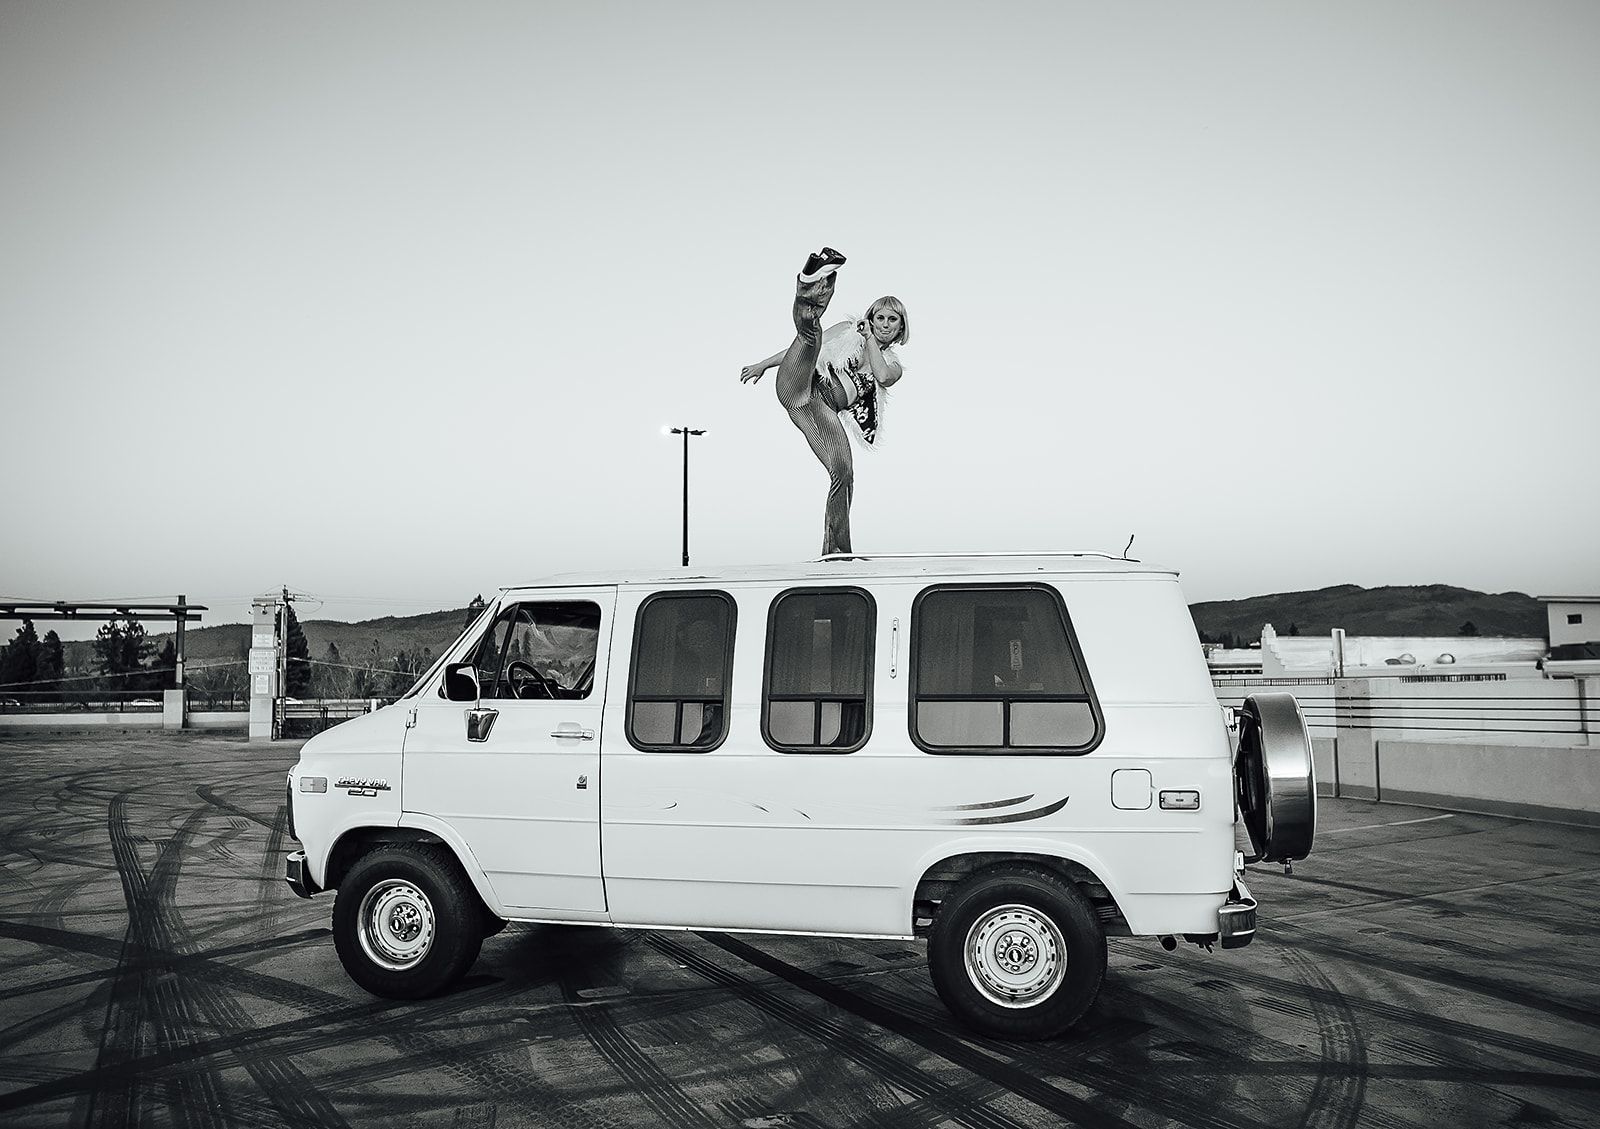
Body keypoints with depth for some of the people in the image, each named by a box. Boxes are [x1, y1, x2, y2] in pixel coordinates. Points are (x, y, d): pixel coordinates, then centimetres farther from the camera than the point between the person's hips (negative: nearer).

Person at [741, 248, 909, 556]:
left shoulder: (894, 365, 22)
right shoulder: (848, 331, 21)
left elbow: (882, 376, -3)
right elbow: (804, 346, 25)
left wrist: (870, 338, 4)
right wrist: (763, 364, 21)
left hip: (826, 410, 1)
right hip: (795, 387, -1)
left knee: (843, 473, -16)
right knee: (811, 334, -28)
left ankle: (835, 551, -8)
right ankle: (808, 289, -61)